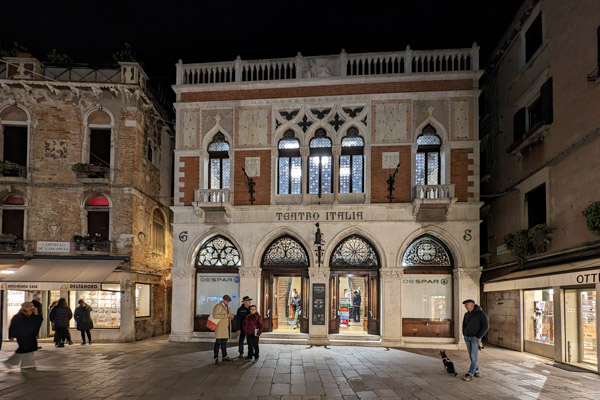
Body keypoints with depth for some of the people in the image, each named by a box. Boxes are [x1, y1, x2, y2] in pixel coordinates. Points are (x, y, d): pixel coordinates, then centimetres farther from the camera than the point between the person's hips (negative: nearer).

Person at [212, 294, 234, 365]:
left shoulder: (228, 307, 19)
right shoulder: (218, 306, -7)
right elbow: (215, 315, -20)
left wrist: (231, 316, 0)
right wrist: (226, 315, -22)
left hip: (226, 327, 8)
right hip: (220, 327, -8)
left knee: (224, 342, 11)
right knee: (218, 342, -9)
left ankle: (224, 356, 17)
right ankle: (216, 358, -9)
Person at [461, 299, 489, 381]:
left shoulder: (481, 313, -12)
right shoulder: (467, 314, 7)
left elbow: (486, 326, -17)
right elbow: (464, 324, 23)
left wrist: (478, 336, -18)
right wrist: (464, 334, 10)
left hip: (475, 338, -6)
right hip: (467, 338, 6)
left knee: (474, 356, -10)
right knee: (471, 356, 8)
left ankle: (470, 374, -10)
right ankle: (476, 372, 18)